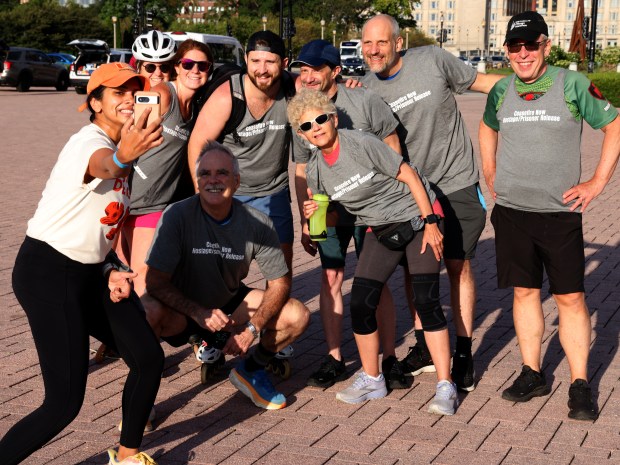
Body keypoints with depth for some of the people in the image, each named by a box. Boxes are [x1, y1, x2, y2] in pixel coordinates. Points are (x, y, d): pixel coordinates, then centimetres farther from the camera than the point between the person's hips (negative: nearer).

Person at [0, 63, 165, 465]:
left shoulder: (115, 146, 12)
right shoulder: (89, 142, -17)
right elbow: (102, 165, -45)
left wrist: (110, 271, 4)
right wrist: (122, 157, -68)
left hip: (89, 273, 9)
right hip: (48, 273, -9)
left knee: (149, 357, 6)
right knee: (65, 402, -14)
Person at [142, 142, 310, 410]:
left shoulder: (257, 224, -14)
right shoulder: (177, 216, -22)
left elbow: (280, 282, -6)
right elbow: (155, 282, -22)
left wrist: (253, 327, -20)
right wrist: (199, 313, -35)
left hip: (230, 305, 4)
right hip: (183, 307, -3)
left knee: (298, 317, -15)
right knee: (147, 313, -37)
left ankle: (250, 371, 14)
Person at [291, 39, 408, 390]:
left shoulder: (365, 101, -13)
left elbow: (393, 150, -4)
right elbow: (302, 170, 6)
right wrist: (305, 222, 4)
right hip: (329, 210, 3)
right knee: (331, 279, 3)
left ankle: (390, 358, 8)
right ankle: (334, 359, 12)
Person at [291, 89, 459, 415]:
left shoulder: (361, 144, -20)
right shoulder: (315, 171, -3)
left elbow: (409, 175, -16)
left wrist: (430, 223, -17)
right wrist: (314, 214, -14)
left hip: (417, 217, -5)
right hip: (380, 230, 5)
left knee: (426, 301, -13)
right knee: (360, 304, -4)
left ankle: (445, 387, -5)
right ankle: (371, 380, 16)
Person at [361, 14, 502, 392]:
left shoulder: (432, 60, -10)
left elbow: (480, 82, 1)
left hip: (456, 183, -3)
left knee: (459, 265, 0)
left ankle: (464, 354, 12)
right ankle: (425, 348, 23)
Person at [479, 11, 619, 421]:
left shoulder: (573, 85, -7)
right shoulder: (501, 91, 5)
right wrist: (490, 173, 15)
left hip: (560, 213, -3)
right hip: (511, 211, 3)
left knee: (571, 297, 0)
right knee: (525, 292, 9)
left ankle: (580, 384, 8)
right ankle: (532, 374, 21)